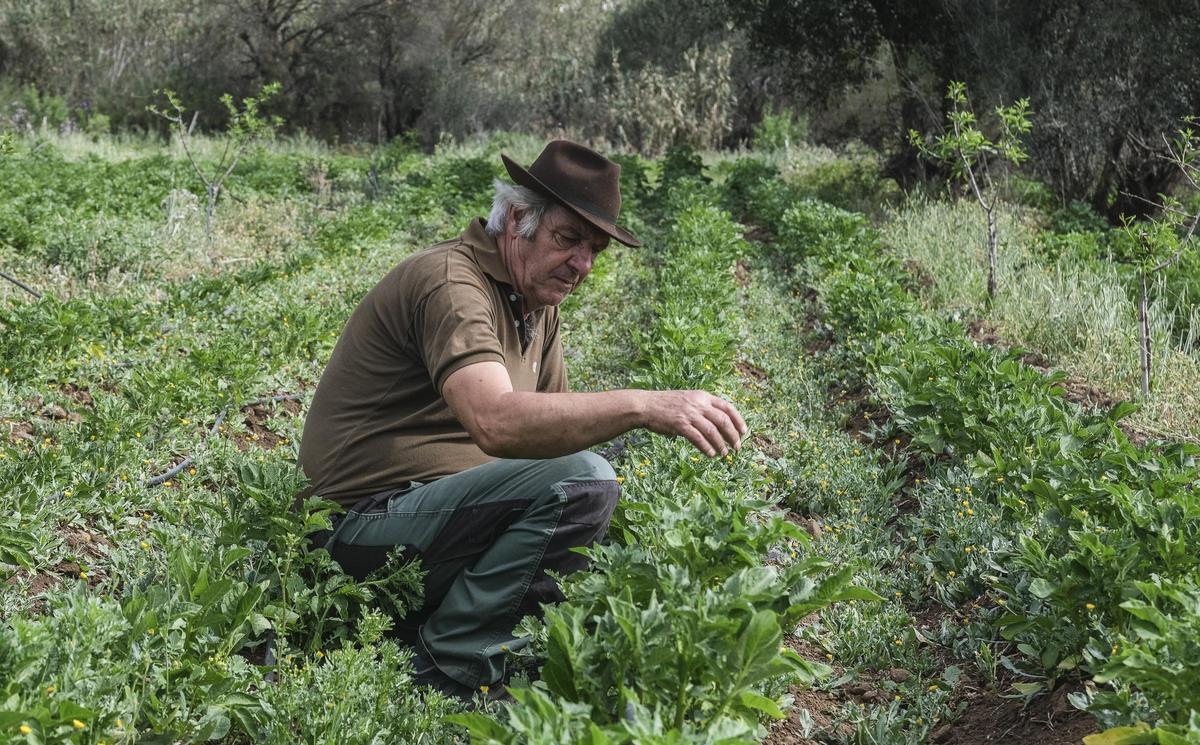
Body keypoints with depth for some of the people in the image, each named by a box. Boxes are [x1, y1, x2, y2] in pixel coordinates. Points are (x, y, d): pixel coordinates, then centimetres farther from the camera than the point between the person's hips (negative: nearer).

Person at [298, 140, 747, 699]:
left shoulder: (538, 305, 11)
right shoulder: (451, 281, -20)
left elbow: (556, 426, 13)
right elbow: (496, 423, -37)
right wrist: (642, 406, -44)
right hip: (366, 521, -10)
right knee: (581, 481, -26)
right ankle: (446, 667, -14)